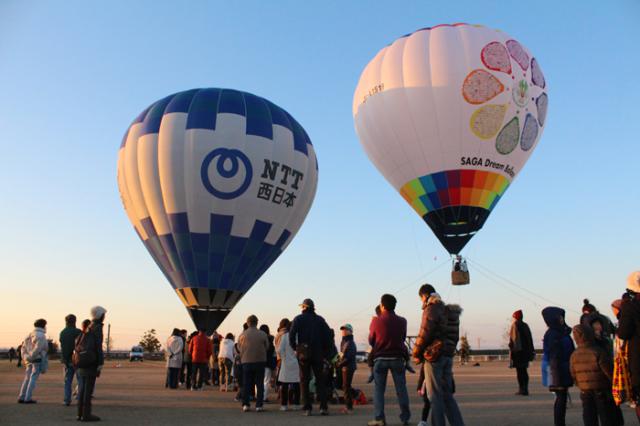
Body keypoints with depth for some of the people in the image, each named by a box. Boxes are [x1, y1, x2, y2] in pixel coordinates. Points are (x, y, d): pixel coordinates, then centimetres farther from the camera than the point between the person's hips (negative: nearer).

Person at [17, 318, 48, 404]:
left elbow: (23, 347, 16)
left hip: (30, 360, 8)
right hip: (38, 359, -8)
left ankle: (21, 397, 11)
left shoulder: (30, 335, 16)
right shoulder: (41, 336, -10)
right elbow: (37, 349, -21)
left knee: (27, 378, 11)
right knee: (33, 378, -6)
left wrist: (24, 358, 14)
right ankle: (28, 398, -7)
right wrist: (30, 357, -12)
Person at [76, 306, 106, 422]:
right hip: (91, 361, -8)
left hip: (83, 361, 8)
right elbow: (98, 346, -16)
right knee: (88, 388, -6)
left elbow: (79, 343, 17)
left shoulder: (89, 328, 16)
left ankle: (81, 413, 13)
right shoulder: (97, 328, -10)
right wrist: (100, 363, -15)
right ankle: (86, 414, -4)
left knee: (82, 387, 10)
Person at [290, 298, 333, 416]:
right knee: (320, 380, 8)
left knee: (304, 381, 6)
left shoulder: (298, 319, 1)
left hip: (303, 353, -1)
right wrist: (326, 353, 6)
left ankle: (307, 408, 3)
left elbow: (292, 335, -11)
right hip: (318, 354, 1)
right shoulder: (320, 319, 7)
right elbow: (328, 335, 1)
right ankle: (323, 407, -1)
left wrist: (295, 348, 1)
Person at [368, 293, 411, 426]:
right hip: (397, 358, 2)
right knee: (401, 389, 9)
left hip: (380, 358, -1)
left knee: (379, 389, 5)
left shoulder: (376, 321, -9)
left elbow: (371, 341, 2)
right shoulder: (402, 321, -4)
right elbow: (403, 337, 10)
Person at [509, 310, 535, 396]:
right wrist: (531, 351, 16)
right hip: (525, 351, 6)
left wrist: (511, 350, -11)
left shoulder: (514, 325, -7)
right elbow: (530, 339, 12)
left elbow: (512, 338, -13)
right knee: (524, 370, 13)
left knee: (519, 370, -3)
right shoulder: (525, 325, 10)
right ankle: (525, 389, 13)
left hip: (517, 351, -6)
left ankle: (521, 389, -5)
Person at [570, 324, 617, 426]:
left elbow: (574, 375, 5)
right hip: (601, 391, -4)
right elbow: (609, 370, -14)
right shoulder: (598, 352, -18)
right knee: (607, 417, 6)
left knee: (589, 418, 11)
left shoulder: (574, 355, -1)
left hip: (585, 391, 4)